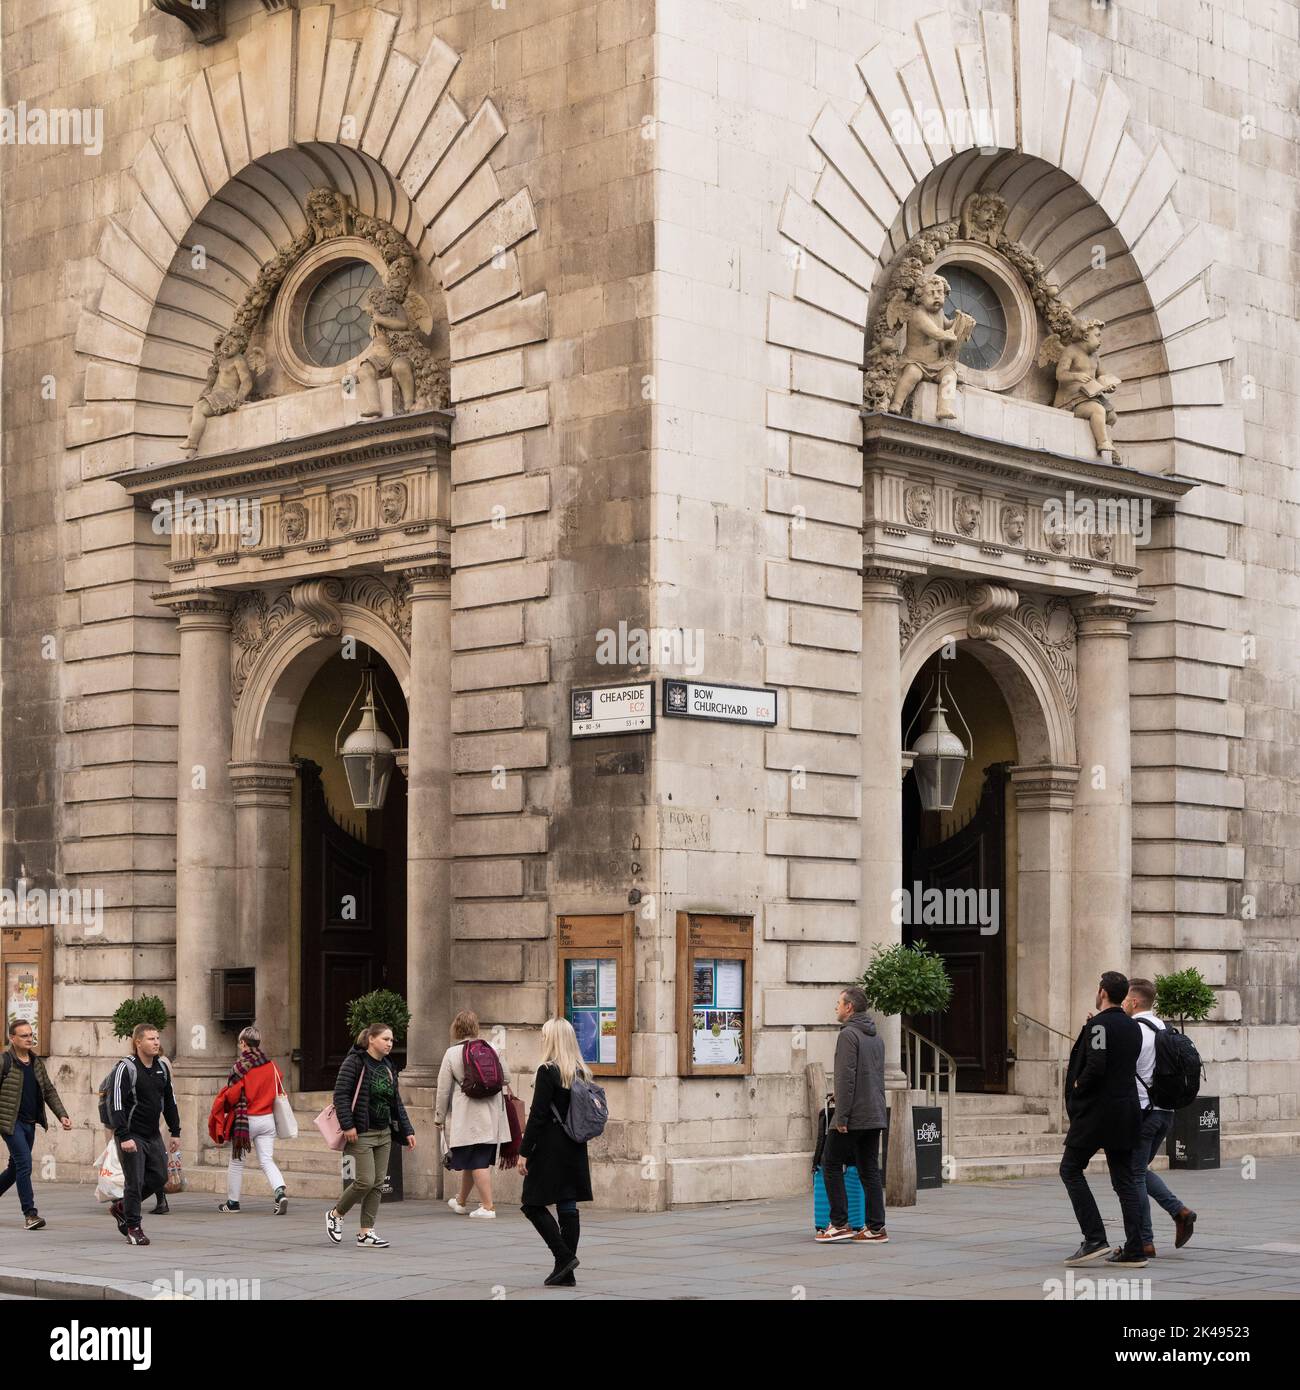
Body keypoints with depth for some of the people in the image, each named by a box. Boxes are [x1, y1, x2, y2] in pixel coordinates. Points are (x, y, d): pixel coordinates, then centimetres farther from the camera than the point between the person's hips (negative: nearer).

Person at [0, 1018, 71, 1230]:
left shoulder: (36, 1063, 12)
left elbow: (49, 1091, 16)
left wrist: (62, 1115, 5)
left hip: (30, 1123, 7)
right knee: (24, 1164, -14)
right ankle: (30, 1213, -12)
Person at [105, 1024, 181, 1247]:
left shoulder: (162, 1067, 7)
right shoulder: (125, 1068, -15)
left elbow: (169, 1101, 16)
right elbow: (115, 1104, -20)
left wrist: (175, 1132, 12)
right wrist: (123, 1137, -26)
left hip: (153, 1135, 7)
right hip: (131, 1135, -7)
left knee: (159, 1178, 8)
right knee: (135, 1182, -5)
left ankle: (121, 1207, 27)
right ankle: (133, 1228, 8)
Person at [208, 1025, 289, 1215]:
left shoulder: (241, 1066, -12)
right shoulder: (271, 1066, 3)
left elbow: (232, 1094, -13)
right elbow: (279, 1093, 10)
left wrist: (221, 1109, 5)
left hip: (244, 1120, -4)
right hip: (267, 1119, 4)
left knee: (236, 1162, 11)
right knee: (267, 1160, 3)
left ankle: (232, 1201, 20)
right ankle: (280, 1193, -19)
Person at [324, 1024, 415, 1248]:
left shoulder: (387, 1067, 14)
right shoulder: (355, 1062, -9)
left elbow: (396, 1102, 19)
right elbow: (340, 1094, -15)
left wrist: (407, 1131, 13)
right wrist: (348, 1125, -21)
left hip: (383, 1133, 8)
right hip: (361, 1134, -8)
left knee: (378, 1184, 4)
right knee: (365, 1181, -12)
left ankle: (366, 1232, 10)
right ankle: (335, 1215, 11)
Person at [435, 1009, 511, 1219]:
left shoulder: (451, 1054, -7)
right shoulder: (492, 1049, 3)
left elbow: (443, 1090, -4)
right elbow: (506, 1078, 9)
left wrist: (439, 1117, 8)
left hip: (467, 1117, -5)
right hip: (492, 1115, 5)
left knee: (477, 1162, -2)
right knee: (477, 1159, 16)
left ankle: (487, 1206, -6)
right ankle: (461, 1201, 33)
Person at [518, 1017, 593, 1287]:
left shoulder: (547, 1071, -13)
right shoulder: (581, 1072, 8)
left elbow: (537, 1115, -15)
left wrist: (524, 1151, -11)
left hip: (549, 1148, -7)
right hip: (575, 1150, 7)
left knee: (533, 1205, 2)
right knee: (568, 1206, 7)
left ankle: (564, 1256, -9)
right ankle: (566, 1273, 8)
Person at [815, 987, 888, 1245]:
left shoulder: (848, 1035, -12)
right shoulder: (876, 1037, 16)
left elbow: (846, 1078, -18)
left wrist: (841, 1117, -18)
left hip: (852, 1117, -8)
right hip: (874, 1117, 8)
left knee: (831, 1165, 2)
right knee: (869, 1170, 8)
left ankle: (839, 1224, -1)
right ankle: (876, 1228, 4)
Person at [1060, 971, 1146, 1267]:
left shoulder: (1100, 1025, -13)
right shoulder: (1133, 1028, 12)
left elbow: (1095, 1066, -25)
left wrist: (1077, 1085, -6)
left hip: (1096, 1110, -8)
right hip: (1126, 1112, 8)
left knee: (1071, 1169, 3)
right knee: (1124, 1179, 9)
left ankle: (1095, 1238, -8)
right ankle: (1134, 1249, 4)